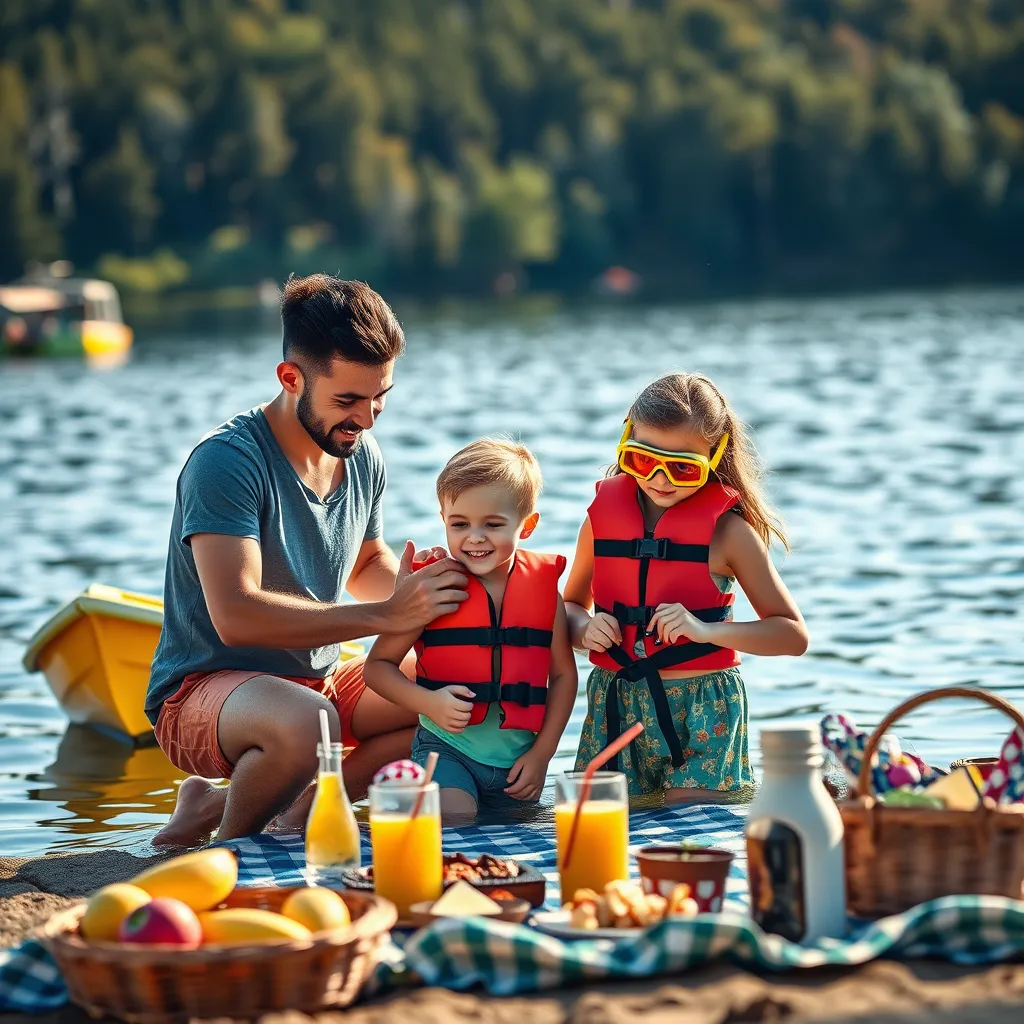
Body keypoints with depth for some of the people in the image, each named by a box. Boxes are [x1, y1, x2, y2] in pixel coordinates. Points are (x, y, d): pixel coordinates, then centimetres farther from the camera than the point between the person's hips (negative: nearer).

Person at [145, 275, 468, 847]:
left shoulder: (362, 456, 4)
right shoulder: (228, 461, -21)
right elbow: (236, 615, -31)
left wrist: (410, 587, -4)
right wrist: (384, 615, -30)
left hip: (323, 681, 8)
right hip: (202, 692, -8)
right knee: (305, 722, -40)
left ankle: (301, 807, -7)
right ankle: (230, 843, -10)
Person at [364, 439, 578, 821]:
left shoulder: (543, 587, 1)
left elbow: (563, 675, 8)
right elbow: (378, 665, -3)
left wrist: (542, 753, 1)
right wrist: (428, 702, -20)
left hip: (517, 760, 4)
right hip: (447, 749, -4)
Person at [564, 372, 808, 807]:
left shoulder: (726, 530, -7)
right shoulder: (604, 515, 3)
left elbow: (793, 635, -6)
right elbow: (571, 605, 17)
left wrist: (707, 630, -19)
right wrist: (585, 628, -7)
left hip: (701, 710, -3)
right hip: (617, 707, 3)